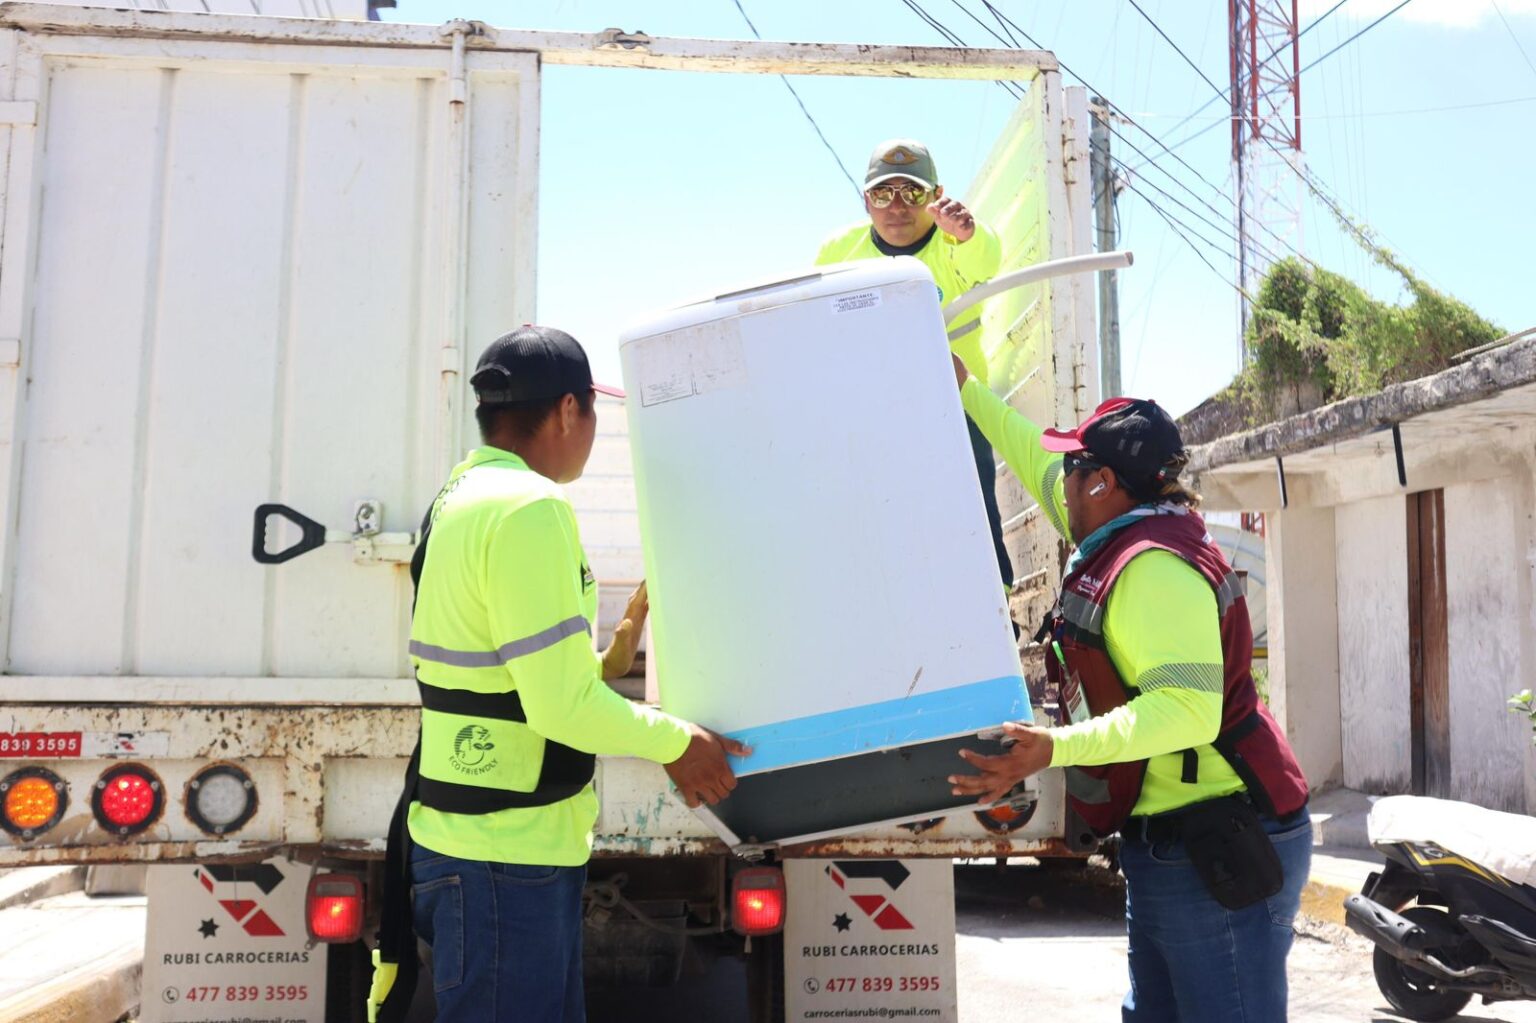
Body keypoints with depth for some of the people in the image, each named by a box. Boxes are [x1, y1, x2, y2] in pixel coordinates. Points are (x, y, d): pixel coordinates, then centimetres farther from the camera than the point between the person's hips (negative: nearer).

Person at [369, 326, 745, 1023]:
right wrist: (677, 743, -7)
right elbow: (561, 704, -21)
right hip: (506, 859, -10)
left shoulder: (461, 497, 12)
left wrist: (603, 662, 18)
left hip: (468, 838, 10)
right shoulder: (531, 509, -19)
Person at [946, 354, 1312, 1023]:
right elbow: (1040, 467, 26)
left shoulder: (1154, 566, -20)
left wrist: (1053, 750, -34)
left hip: (1217, 850, -11)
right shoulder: (1123, 542, 11)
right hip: (1169, 843, 11)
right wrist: (966, 390, 32)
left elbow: (1188, 709, -29)